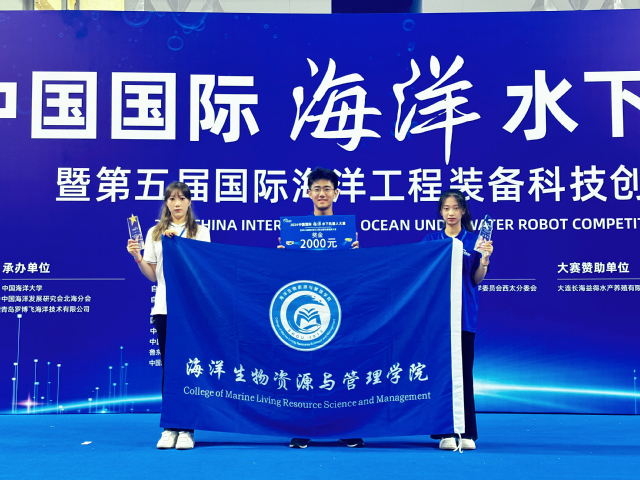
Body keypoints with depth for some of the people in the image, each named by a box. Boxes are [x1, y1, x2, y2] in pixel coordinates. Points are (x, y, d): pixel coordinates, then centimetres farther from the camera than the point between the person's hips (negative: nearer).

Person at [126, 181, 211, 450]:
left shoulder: (200, 232, 7)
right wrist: (137, 258, -7)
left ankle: (186, 429, 1)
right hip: (164, 307, 2)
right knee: (168, 367, 3)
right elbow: (152, 275, 11)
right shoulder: (155, 233, 11)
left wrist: (178, 240, -12)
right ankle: (169, 428, 8)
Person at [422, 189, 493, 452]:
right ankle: (446, 432, 4)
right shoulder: (430, 240, 9)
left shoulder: (473, 240, 6)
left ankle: (466, 433, 6)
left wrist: (485, 258, -11)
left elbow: (477, 280, 4)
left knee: (464, 371, 0)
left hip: (464, 313, -1)